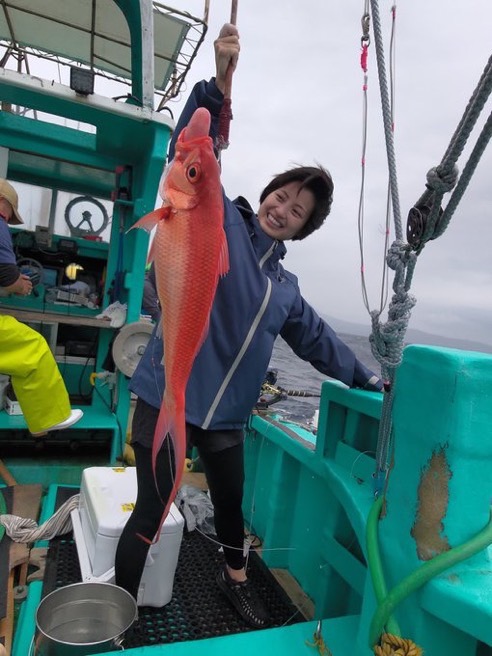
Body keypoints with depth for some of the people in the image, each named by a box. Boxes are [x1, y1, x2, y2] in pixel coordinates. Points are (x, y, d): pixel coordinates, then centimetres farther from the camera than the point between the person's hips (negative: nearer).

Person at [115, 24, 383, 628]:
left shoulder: (285, 287, 11)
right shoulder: (219, 219, -3)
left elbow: (316, 340, 20)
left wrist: (369, 380, 23)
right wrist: (218, 82, -28)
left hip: (225, 418, 6)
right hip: (166, 399, -5)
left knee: (231, 506, 21)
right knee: (151, 514, 2)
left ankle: (235, 576, 50)